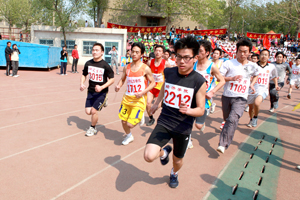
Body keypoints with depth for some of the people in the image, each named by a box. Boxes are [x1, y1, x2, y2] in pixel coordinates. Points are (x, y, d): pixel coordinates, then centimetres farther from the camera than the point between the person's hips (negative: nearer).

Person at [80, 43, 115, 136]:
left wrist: (102, 87, -23)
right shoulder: (88, 63, -1)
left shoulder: (105, 65, -15)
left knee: (93, 111, -8)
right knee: (88, 111, 2)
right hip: (91, 91, 5)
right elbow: (84, 74, 14)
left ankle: (92, 128, 18)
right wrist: (82, 84, -5)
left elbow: (112, 79, -11)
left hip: (101, 92, -5)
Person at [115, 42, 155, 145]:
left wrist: (142, 92, -18)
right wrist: (118, 86, -7)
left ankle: (140, 116, 21)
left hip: (139, 100, -5)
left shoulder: (145, 68, -10)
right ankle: (129, 136, 42)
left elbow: (153, 83, -4)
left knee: (130, 124, -12)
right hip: (127, 98, 5)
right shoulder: (127, 67, 3)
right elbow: (122, 79, 15)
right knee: (123, 121, 13)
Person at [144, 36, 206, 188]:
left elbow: (201, 110, -11)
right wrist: (156, 103, 25)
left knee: (178, 159, 18)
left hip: (183, 128, -1)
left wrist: (188, 110, -33)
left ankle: (174, 174, 58)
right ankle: (164, 152, 22)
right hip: (164, 122, 1)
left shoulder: (199, 82, -16)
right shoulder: (168, 72, -7)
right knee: (149, 156, -17)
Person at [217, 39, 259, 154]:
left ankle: (223, 144, -24)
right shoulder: (229, 63, -3)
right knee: (227, 119, 17)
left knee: (233, 119, -22)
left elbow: (256, 75, 29)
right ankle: (226, 124, 53)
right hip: (227, 96, 1)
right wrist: (232, 78, -19)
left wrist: (252, 84, 12)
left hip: (241, 98, -1)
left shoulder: (253, 66, 6)